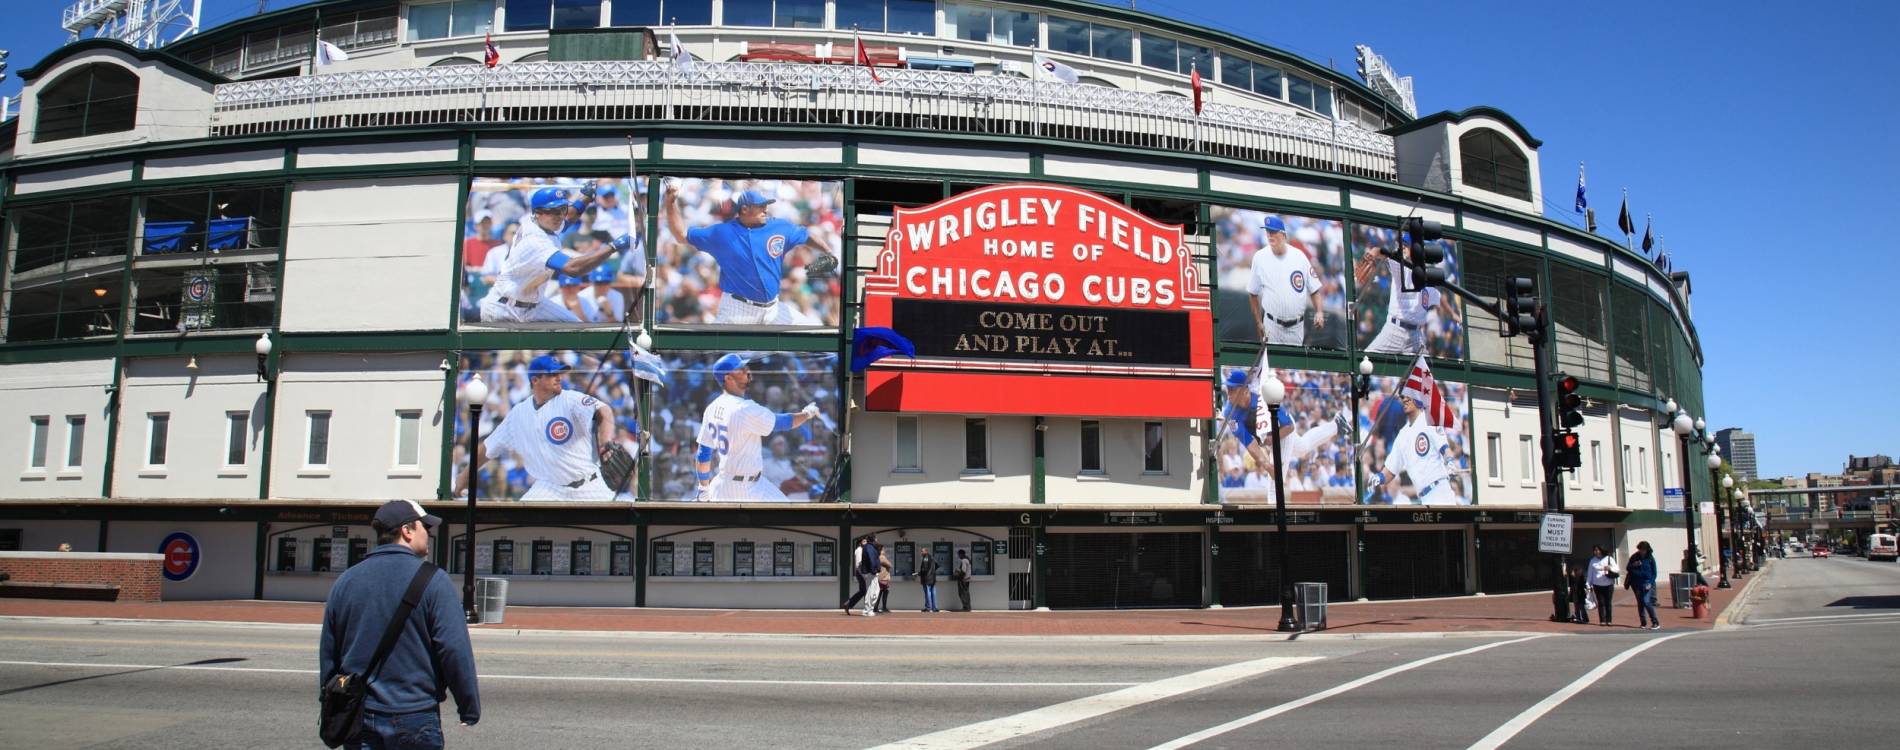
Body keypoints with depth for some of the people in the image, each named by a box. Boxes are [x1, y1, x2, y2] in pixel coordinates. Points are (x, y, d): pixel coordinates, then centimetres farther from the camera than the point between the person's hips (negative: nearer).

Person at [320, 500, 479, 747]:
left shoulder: (344, 581, 6)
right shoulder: (434, 581, -11)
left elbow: (327, 655, 12)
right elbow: (455, 650, -16)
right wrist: (470, 709, -6)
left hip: (358, 719, 5)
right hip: (414, 721, -5)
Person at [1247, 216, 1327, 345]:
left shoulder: (1299, 256, -2)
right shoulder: (1260, 258, -4)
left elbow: (1314, 289, 2)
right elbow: (1253, 293, 4)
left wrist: (1319, 312, -14)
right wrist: (1259, 323, 3)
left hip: (1297, 326, 1)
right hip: (1272, 325, -1)